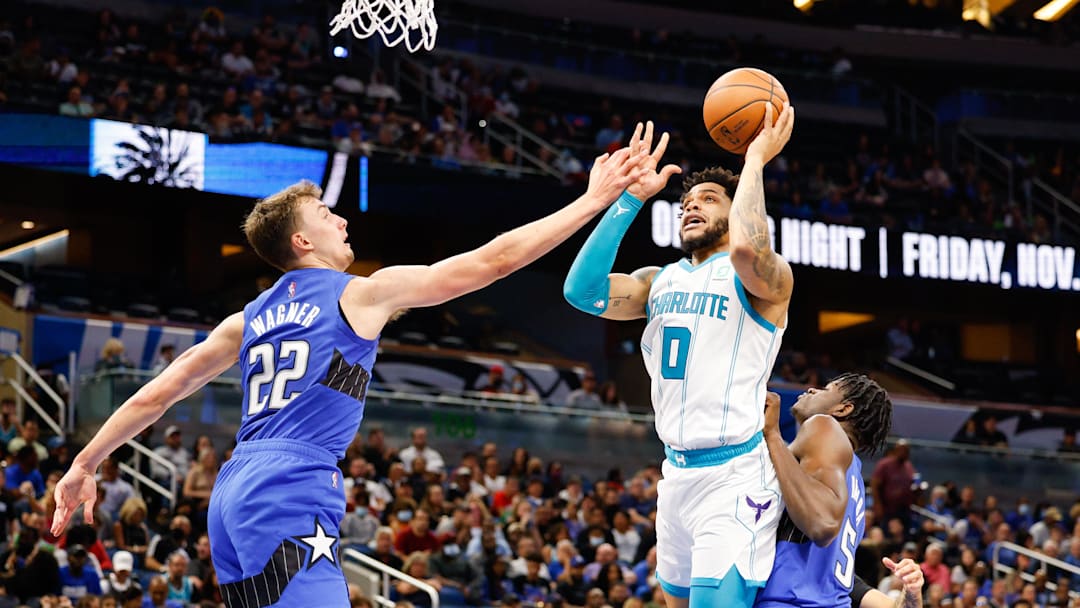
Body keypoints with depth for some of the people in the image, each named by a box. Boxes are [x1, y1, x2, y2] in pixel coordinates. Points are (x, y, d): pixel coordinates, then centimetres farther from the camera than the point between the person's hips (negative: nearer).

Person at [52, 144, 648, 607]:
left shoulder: (251, 319, 21)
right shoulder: (361, 294, 3)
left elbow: (157, 393, 20)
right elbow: (491, 261, 2)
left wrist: (85, 464, 28)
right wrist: (594, 200, 8)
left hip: (233, 491, 8)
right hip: (292, 494, -8)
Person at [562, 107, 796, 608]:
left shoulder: (766, 279, -5)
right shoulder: (660, 281, 15)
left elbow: (747, 247, -30)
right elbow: (582, 290, -1)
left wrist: (755, 160, -16)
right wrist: (632, 196, 2)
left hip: (734, 474, -7)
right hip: (677, 472, 8)